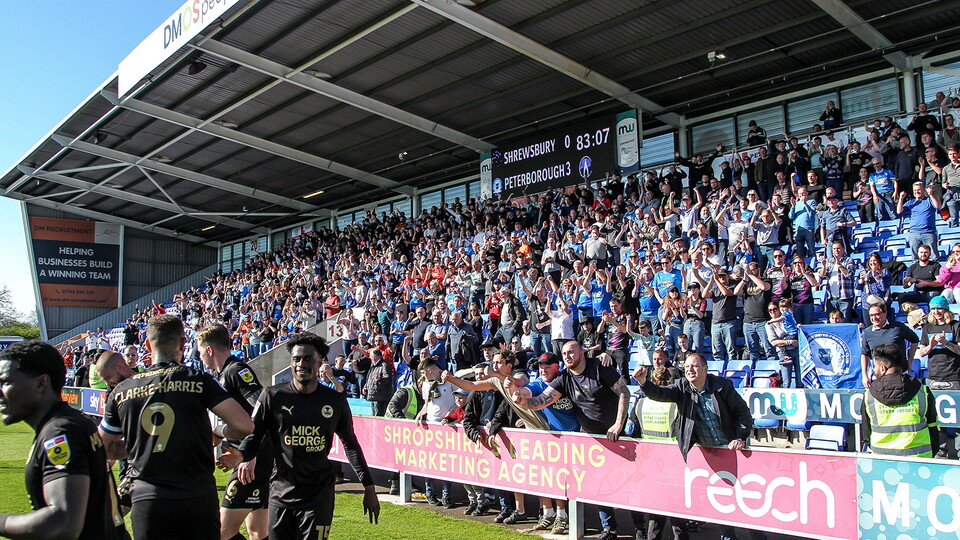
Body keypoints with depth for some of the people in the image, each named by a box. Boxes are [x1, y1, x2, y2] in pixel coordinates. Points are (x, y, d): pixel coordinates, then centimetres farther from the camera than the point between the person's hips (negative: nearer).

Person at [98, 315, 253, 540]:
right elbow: (244, 425, -12)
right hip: (198, 495, -1)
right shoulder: (198, 381, -7)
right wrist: (217, 432, 8)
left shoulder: (121, 392, 2)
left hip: (146, 500, 2)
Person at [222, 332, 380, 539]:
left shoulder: (336, 401, 2)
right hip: (281, 493, 0)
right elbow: (254, 435, 3)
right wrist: (241, 455, -21)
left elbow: (350, 444, 11)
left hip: (319, 496, 0)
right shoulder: (272, 396, -2)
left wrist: (369, 487, 9)